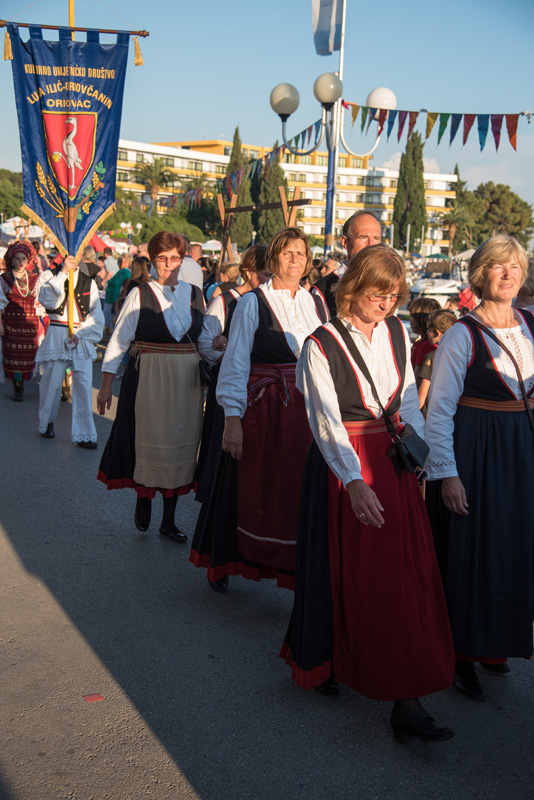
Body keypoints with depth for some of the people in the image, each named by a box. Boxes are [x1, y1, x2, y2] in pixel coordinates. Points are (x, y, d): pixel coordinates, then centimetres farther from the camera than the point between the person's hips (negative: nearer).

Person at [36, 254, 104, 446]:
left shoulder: (88, 282, 10)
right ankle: (47, 422, 29)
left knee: (84, 384, -6)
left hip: (82, 338, 1)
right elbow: (47, 300, -14)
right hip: (56, 336, -1)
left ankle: (84, 434, -3)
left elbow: (96, 316, 8)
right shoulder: (50, 276, 5)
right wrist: (62, 273, -15)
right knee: (51, 381, 5)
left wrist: (80, 335, -6)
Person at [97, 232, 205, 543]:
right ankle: (143, 500, 27)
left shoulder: (195, 294, 8)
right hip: (149, 379, -3)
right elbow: (119, 340, -1)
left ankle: (169, 520, 18)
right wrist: (106, 385, -4)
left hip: (187, 382, 3)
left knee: (181, 445, 6)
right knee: (151, 443, -3)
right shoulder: (140, 294, -1)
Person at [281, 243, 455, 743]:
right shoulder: (321, 345, -10)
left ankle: (407, 702, 9)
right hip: (343, 466, -5)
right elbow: (326, 420, -18)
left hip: (393, 462, 5)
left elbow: (408, 398, 14)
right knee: (349, 574, 4)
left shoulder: (396, 333, 6)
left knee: (407, 574, 2)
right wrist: (354, 482, -29)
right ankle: (321, 662, 30)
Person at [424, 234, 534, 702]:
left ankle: (494, 643, 32)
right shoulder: (462, 335, -10)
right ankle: (462, 655, 18)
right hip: (473, 450, -5)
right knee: (470, 552, 1)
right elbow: (439, 410, -11)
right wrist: (446, 472, -15)